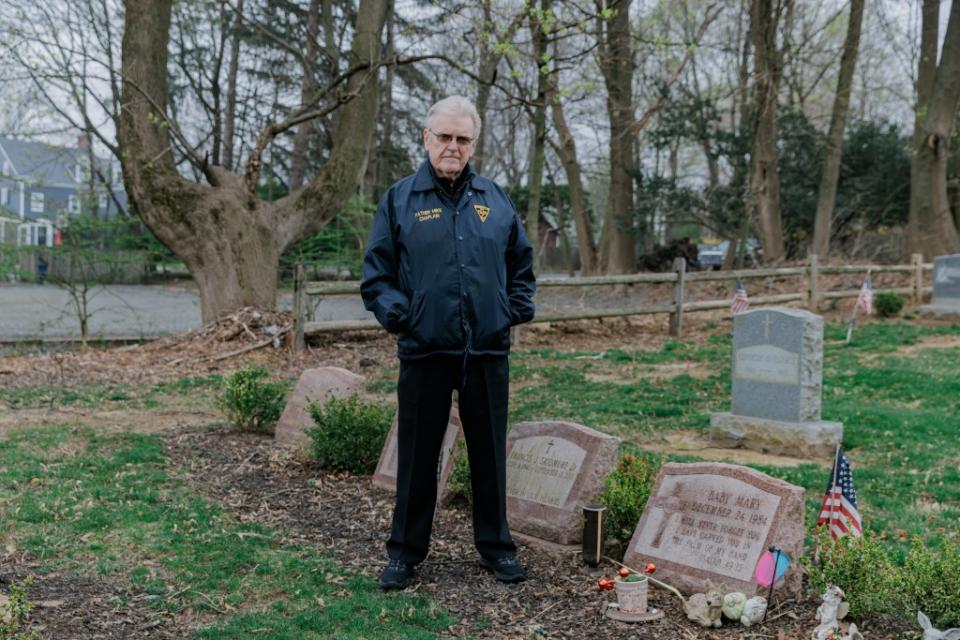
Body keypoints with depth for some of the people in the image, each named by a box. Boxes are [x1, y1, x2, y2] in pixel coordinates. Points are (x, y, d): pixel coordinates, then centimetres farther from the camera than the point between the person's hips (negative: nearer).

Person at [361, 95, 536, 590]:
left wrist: (515, 311, 6)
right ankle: (405, 550, 23)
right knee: (417, 455, 8)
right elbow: (376, 275, 2)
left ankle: (496, 546, 27)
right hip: (424, 352, -2)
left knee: (489, 454, 12)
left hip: (488, 352, 2)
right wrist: (400, 317, -10)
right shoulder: (399, 199, 1)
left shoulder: (495, 200, 9)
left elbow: (522, 264, 18)